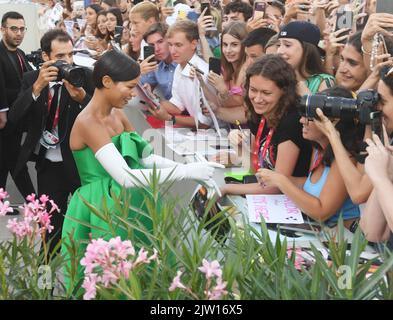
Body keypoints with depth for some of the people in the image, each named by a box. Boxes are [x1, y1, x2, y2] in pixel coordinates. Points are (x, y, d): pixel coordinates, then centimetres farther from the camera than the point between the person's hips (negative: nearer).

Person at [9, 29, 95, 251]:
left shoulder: (85, 76, -8)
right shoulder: (31, 79, -1)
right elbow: (15, 117, -13)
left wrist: (81, 96, -32)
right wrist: (37, 87, -26)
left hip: (80, 161, -2)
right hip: (48, 164, 2)